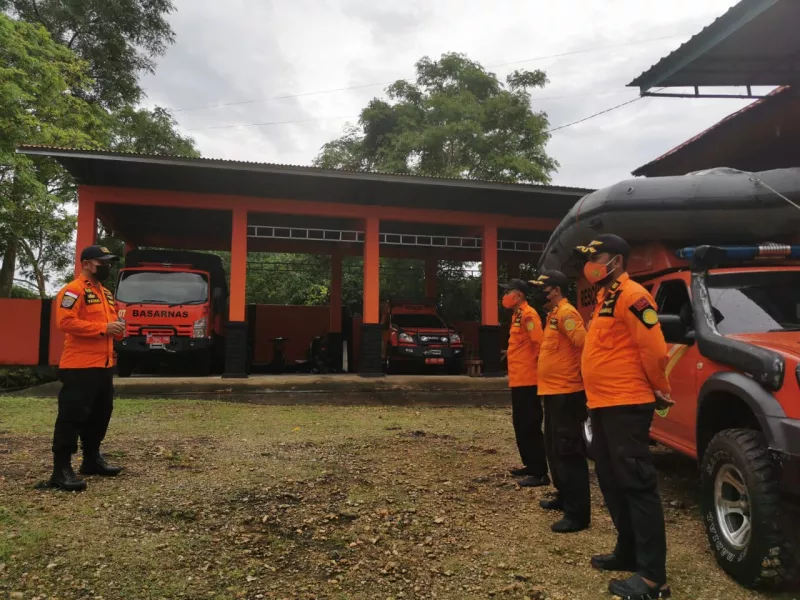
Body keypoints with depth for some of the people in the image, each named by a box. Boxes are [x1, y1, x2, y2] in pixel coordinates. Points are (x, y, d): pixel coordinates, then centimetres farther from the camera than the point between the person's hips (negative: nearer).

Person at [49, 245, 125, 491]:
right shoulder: (73, 290, -11)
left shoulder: (106, 293, 19)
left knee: (100, 414, 16)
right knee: (72, 416, -7)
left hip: (104, 365, 9)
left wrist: (116, 327, 5)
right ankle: (61, 469, -2)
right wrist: (103, 328, -23)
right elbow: (66, 322, -22)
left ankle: (92, 459, 29)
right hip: (80, 367, -9)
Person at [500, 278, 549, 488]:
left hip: (527, 380, -11)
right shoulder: (518, 315, 16)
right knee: (520, 425, 16)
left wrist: (534, 365, -15)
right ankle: (530, 466, 27)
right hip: (518, 380, 11)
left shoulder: (528, 315, -15)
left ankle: (540, 473, -1)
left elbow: (540, 343, -23)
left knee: (530, 427, -7)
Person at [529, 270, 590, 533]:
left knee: (568, 452, -8)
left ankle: (578, 514, -3)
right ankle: (563, 497, 32)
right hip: (554, 392, 11)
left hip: (566, 393, -11)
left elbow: (584, 343, -25)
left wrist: (581, 374, -16)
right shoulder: (554, 314, 17)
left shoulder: (566, 312, -14)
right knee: (554, 449, 19)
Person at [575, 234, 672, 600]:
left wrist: (661, 391, -6)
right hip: (603, 406, 10)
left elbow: (654, 348, -19)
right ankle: (627, 552, 29)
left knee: (637, 484, -7)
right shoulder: (605, 298, 18)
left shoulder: (631, 296, -13)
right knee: (612, 482, 16)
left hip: (626, 406, -10)